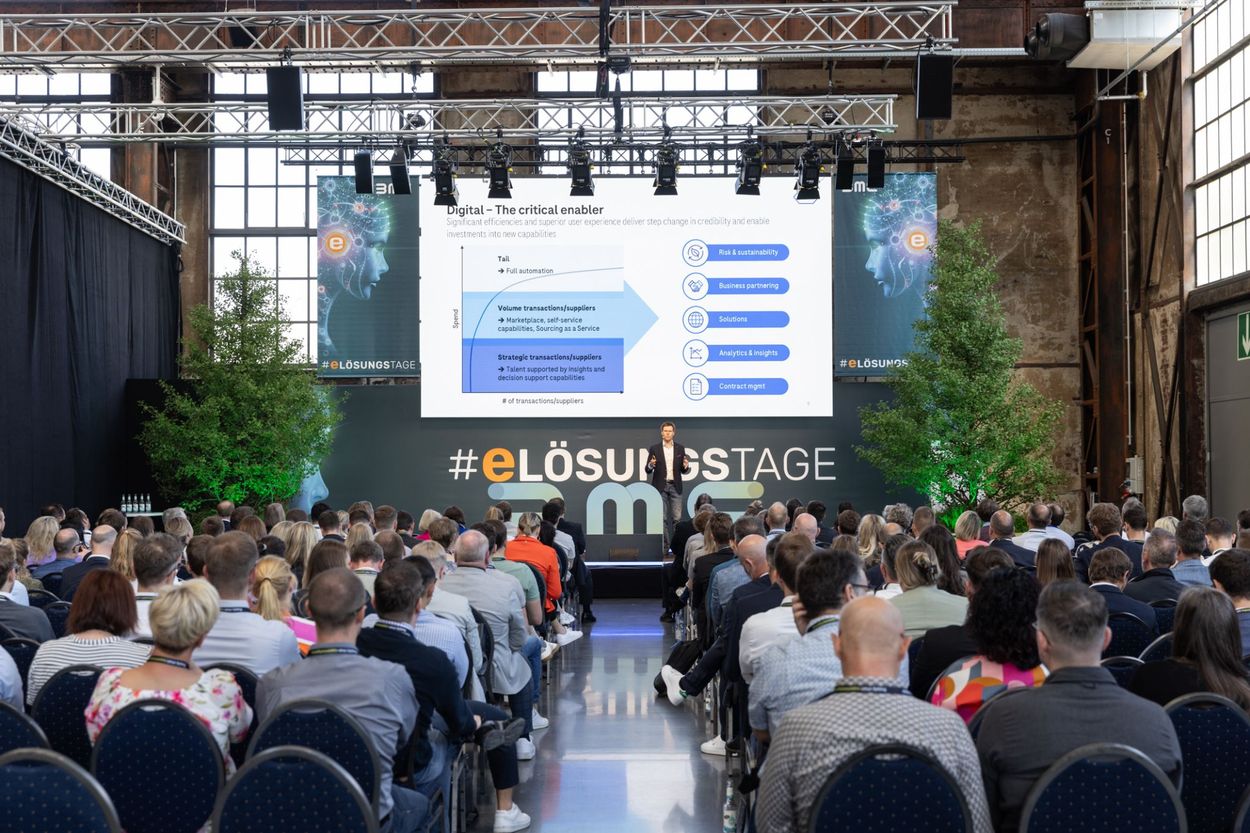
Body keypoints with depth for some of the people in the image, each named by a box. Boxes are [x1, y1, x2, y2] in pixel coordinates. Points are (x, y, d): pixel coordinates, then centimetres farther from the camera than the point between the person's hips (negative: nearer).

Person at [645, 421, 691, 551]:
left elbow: (683, 471, 11)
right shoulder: (654, 448, 2)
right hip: (660, 486, -1)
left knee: (677, 517, -3)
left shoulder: (680, 448, 8)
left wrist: (686, 467, -11)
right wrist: (650, 465, -20)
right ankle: (665, 546, 5)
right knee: (663, 518, -1)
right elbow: (648, 470, 3)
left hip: (675, 486, 1)